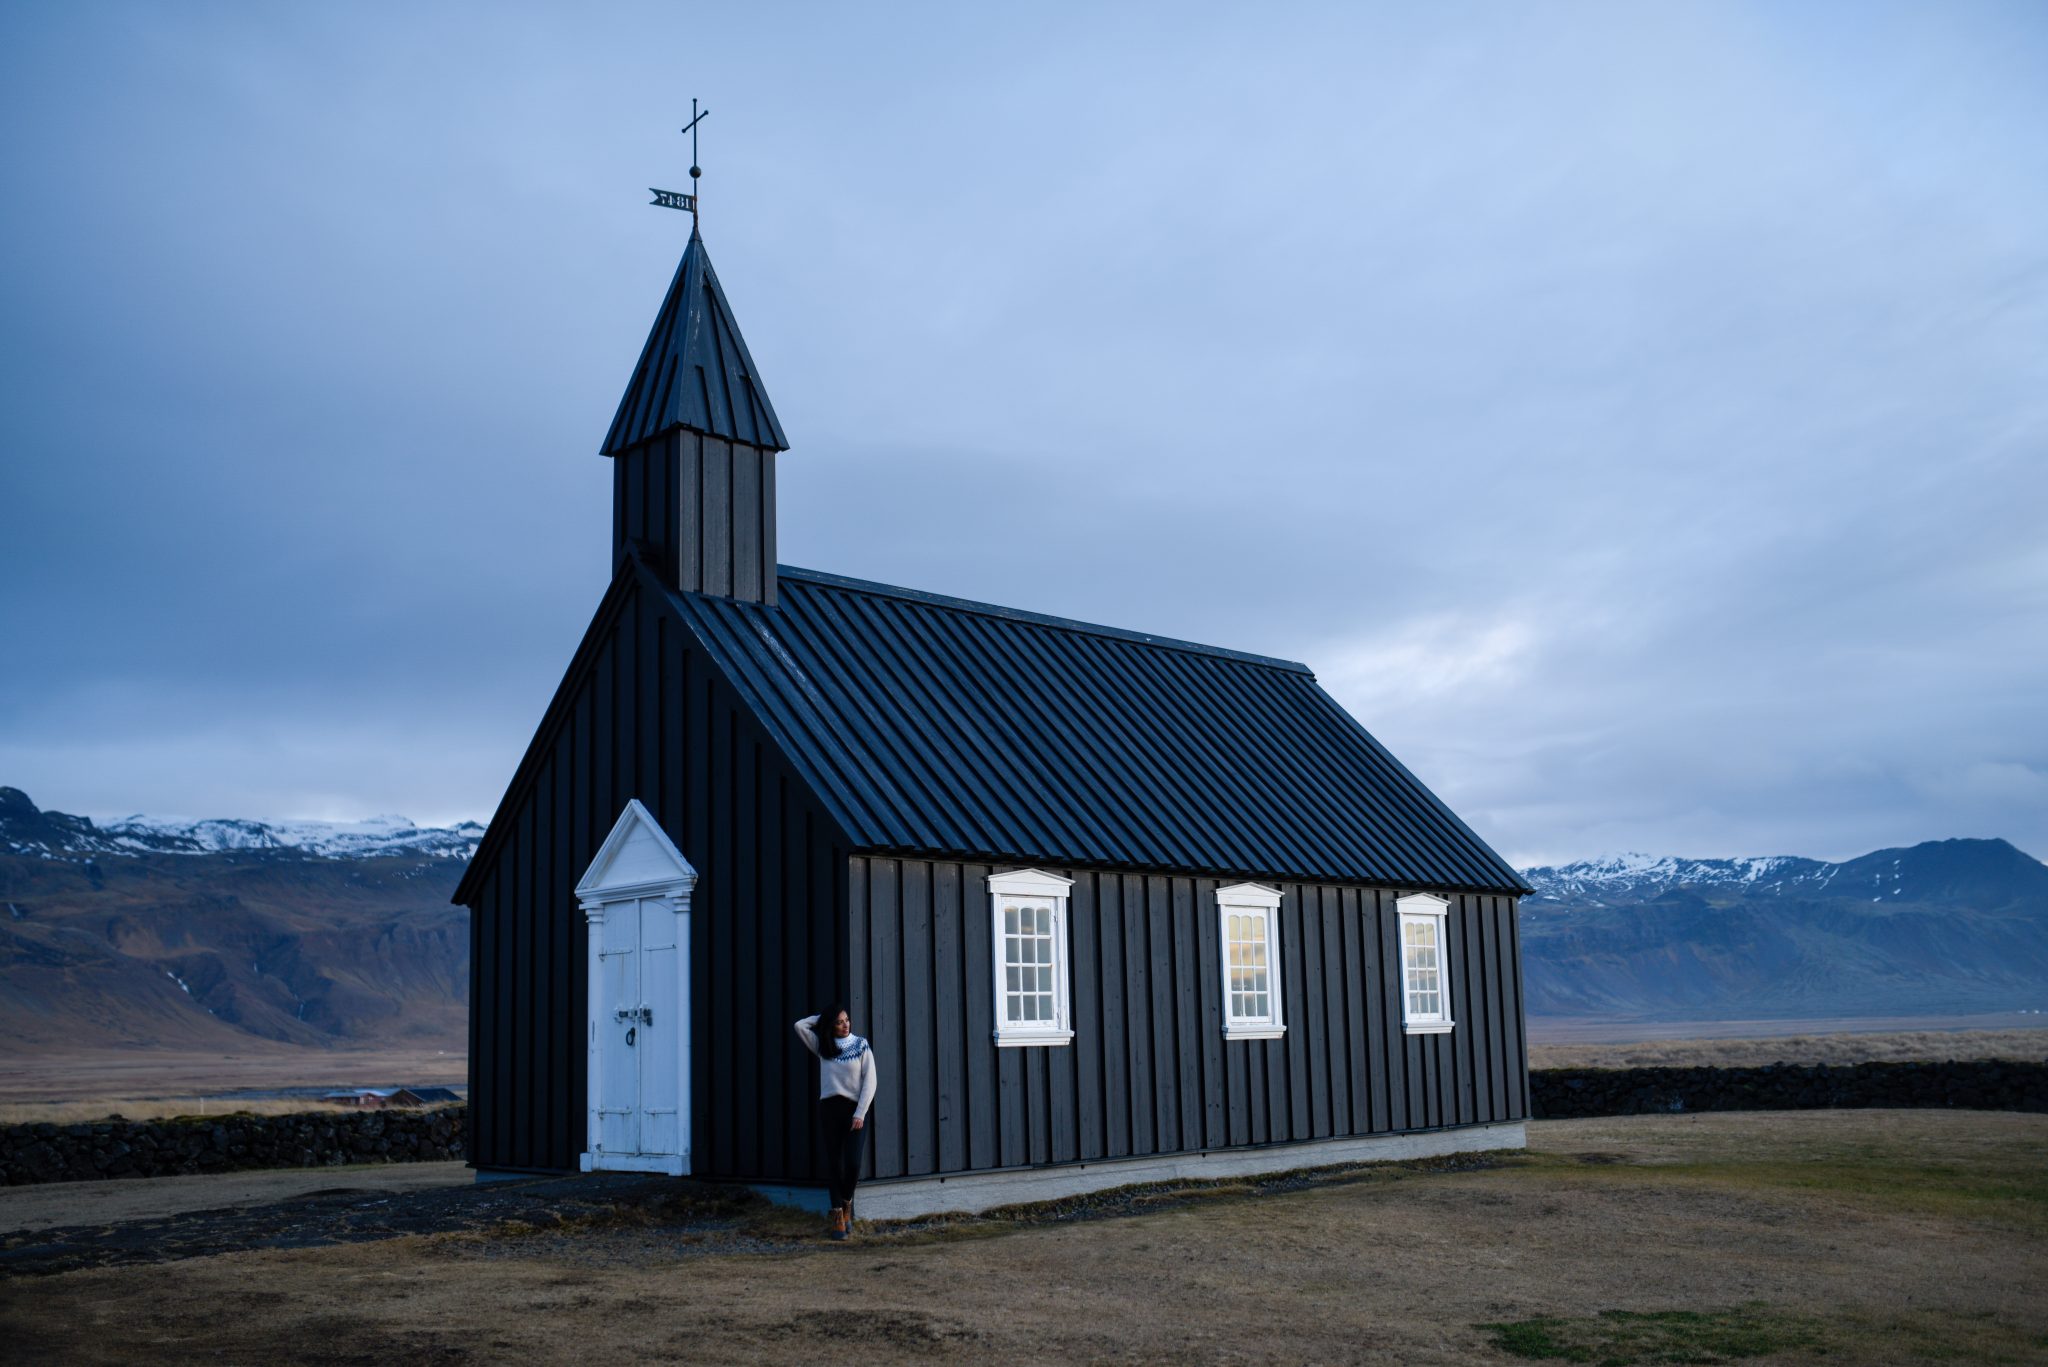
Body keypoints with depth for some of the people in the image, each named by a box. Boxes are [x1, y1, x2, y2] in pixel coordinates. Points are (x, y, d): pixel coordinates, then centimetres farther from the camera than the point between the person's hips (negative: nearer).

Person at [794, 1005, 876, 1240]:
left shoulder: (861, 1046, 3)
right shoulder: (822, 1047, 10)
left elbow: (870, 1082, -2)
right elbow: (800, 1026, -2)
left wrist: (860, 1113, -10)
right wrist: (821, 1018, 9)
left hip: (855, 1109, -2)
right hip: (829, 1108, 2)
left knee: (853, 1163, -11)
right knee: (833, 1163, 1)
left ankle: (847, 1204, 17)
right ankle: (838, 1218, 6)